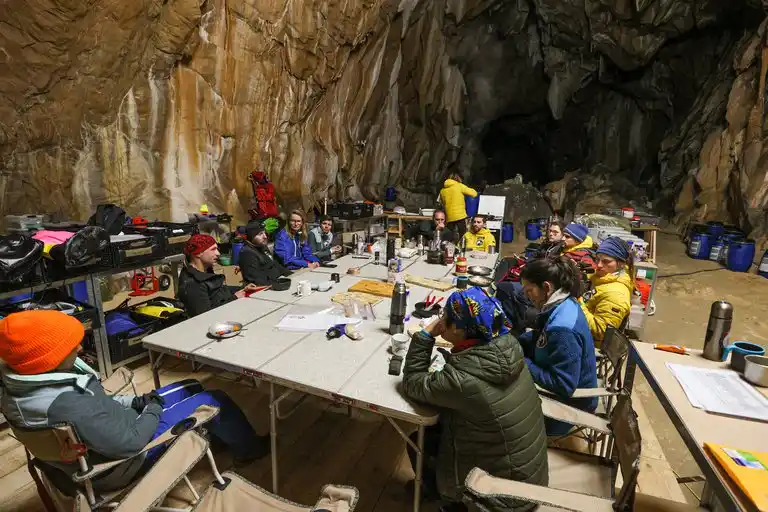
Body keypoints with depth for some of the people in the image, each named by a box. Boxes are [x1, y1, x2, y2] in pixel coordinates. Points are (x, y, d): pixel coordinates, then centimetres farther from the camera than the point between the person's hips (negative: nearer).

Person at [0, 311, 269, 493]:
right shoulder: (69, 407, -41)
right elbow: (131, 443, -32)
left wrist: (134, 401, -4)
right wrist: (154, 409, -15)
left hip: (100, 439, 9)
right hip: (119, 464, -8)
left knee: (190, 387, 17)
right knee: (214, 400, -2)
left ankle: (216, 434, 43)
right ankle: (248, 448, 25)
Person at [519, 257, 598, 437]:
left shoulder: (563, 329, -35)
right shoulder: (563, 304, -6)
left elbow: (563, 386, -32)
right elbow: (538, 338, 10)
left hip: (570, 402, -8)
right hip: (557, 388, 8)